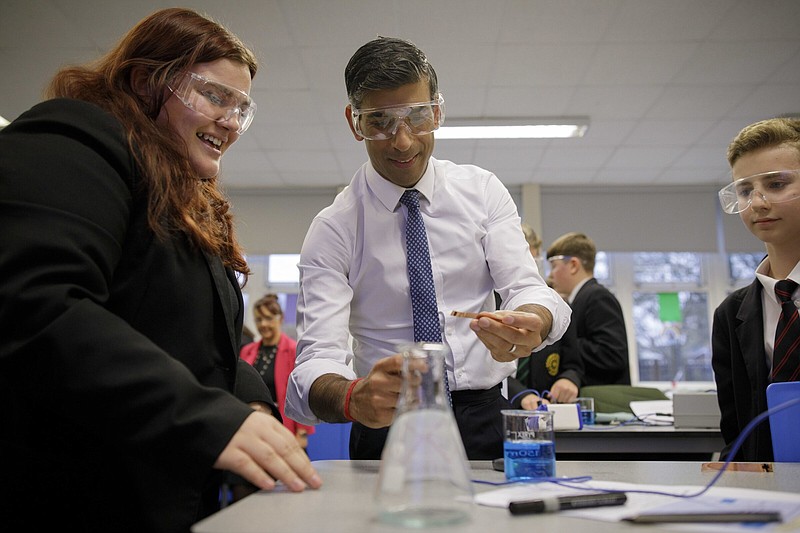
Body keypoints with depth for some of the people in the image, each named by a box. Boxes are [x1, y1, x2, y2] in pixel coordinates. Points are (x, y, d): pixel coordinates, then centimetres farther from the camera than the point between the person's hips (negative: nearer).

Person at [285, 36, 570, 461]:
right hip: (387, 427, -1)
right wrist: (353, 397, -37)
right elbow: (316, 360, -14)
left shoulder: (482, 191, 5)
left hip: (485, 422, 2)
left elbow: (528, 289, -5)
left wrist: (531, 324, -29)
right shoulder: (334, 228, -4)